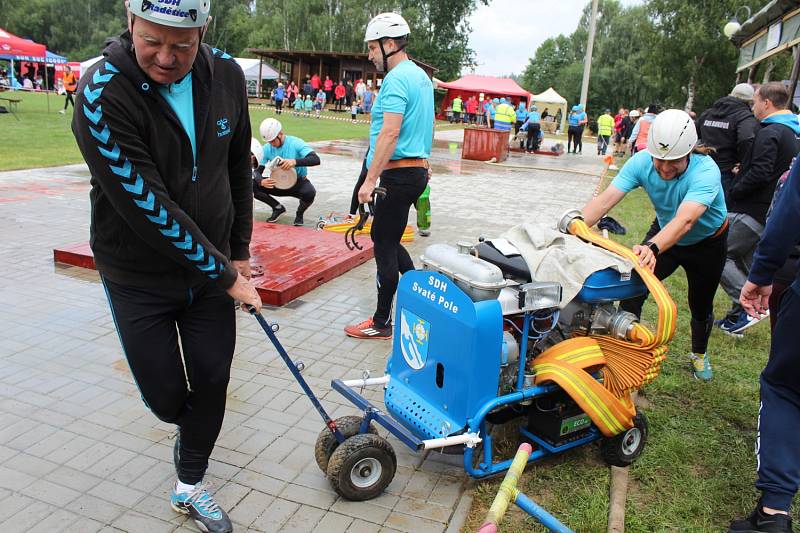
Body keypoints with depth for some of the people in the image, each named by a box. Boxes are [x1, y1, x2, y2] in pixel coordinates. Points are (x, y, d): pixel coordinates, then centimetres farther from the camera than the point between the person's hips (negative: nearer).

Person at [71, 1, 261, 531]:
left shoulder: (226, 75, -8)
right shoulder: (102, 94, -24)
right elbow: (148, 206, -26)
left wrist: (239, 251, 8)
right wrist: (224, 274, -20)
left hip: (211, 264, 4)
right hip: (139, 275, -3)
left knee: (212, 377, 6)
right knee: (166, 396, 7)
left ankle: (190, 482, 32)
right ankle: (191, 427, 46)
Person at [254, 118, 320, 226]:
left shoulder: (295, 143, -19)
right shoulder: (267, 148, -7)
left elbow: (316, 159, -32)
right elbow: (258, 171, -6)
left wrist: (295, 161, -48)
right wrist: (261, 181, -32)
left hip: (298, 183, -4)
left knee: (310, 192, -39)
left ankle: (299, 213, -3)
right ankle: (278, 207, 4)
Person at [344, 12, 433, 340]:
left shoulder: (396, 80, -14)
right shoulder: (421, 76, 16)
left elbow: (390, 133, -24)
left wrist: (370, 180, -23)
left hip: (399, 174, -10)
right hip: (417, 169, 10)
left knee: (385, 245, -2)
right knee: (386, 238, 19)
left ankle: (382, 323, 8)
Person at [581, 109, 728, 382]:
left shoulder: (705, 171, -37)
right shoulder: (642, 161, -27)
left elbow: (685, 221, -53)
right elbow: (605, 199, -36)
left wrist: (652, 247, -71)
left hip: (707, 242, -2)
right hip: (664, 232, 2)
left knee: (701, 305, 12)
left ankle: (699, 353, 43)